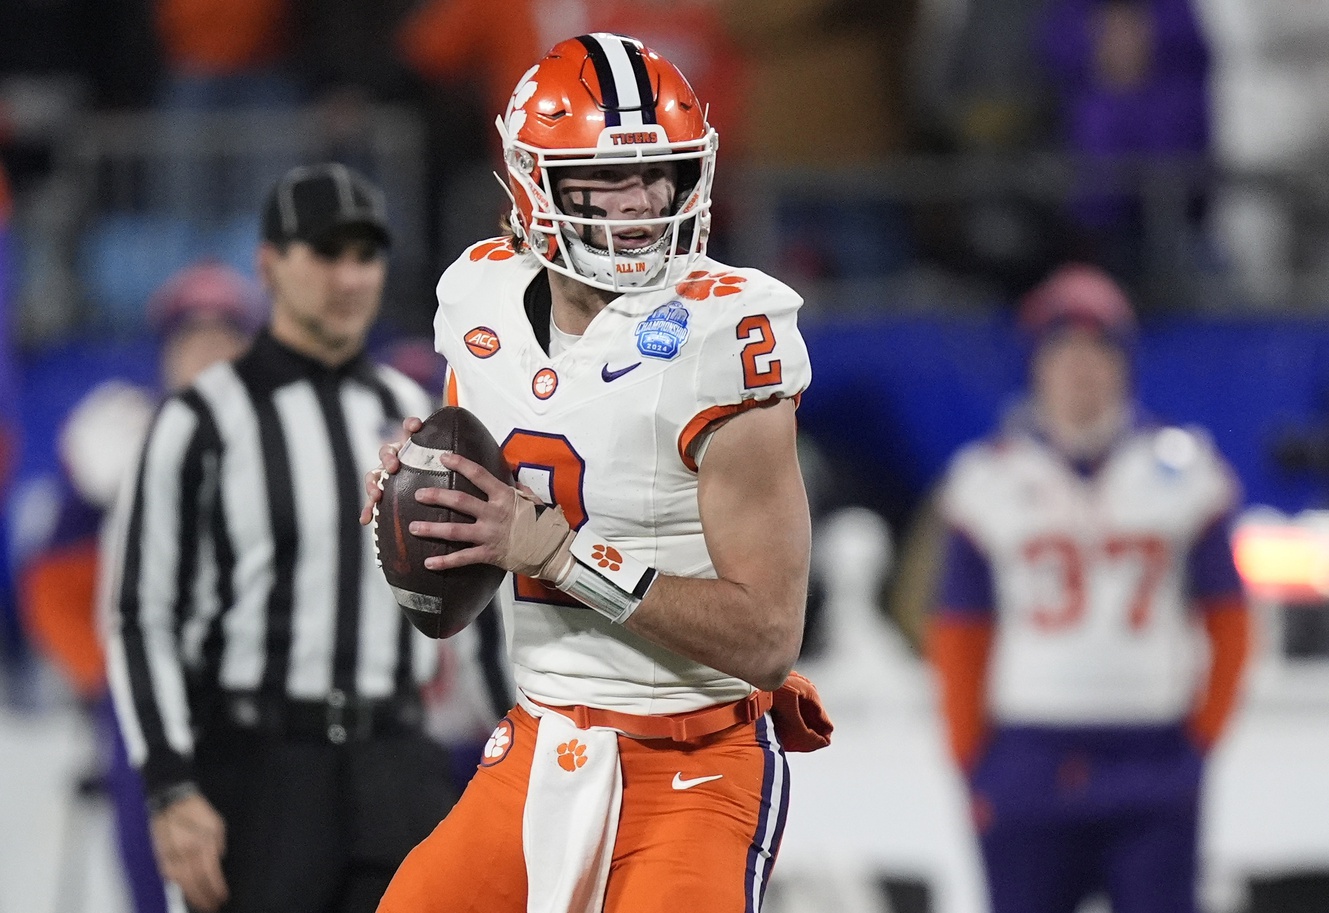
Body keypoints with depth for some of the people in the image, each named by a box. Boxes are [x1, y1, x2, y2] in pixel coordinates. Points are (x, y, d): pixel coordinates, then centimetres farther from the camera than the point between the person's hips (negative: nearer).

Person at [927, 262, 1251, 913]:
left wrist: (1201, 736, 1)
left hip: (1153, 772, 0)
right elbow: (958, 636, 7)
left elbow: (1227, 620, 8)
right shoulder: (988, 480, 4)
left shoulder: (1182, 471, 4)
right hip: (1028, 761, 0)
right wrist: (973, 761, 2)